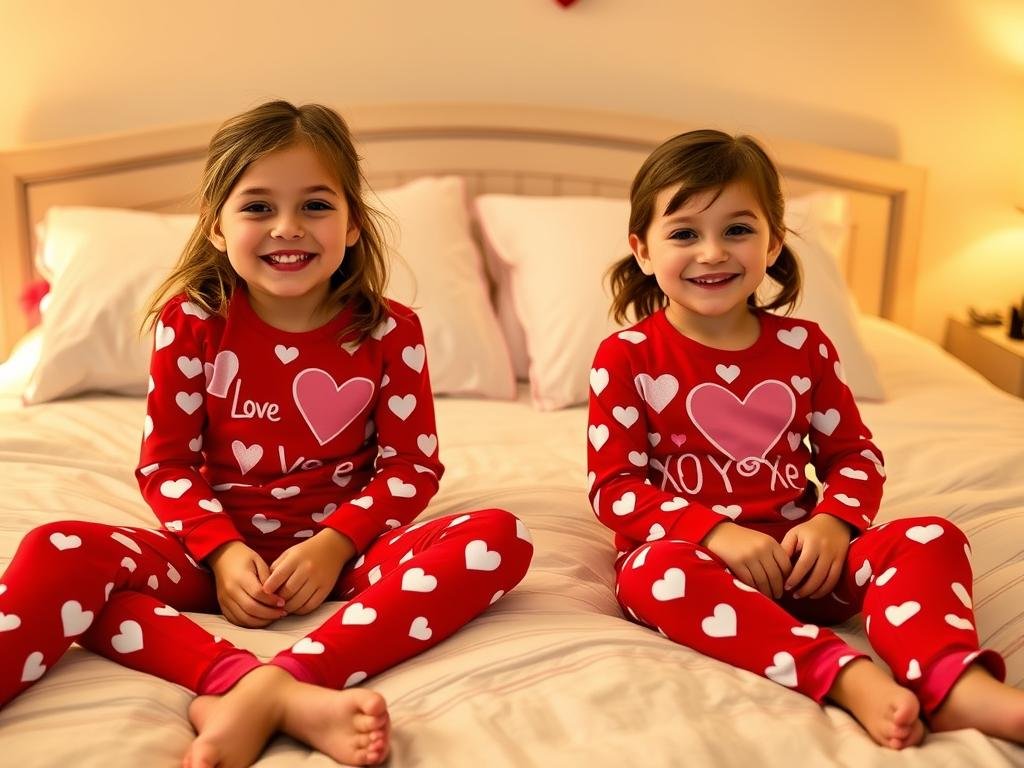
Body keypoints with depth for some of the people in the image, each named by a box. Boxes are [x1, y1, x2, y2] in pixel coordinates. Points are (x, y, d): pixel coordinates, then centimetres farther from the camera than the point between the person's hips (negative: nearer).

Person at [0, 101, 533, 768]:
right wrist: (223, 552, -17)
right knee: (55, 556, -25)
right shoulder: (191, 322, -3)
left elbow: (413, 464, -1)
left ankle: (259, 696, -39)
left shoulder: (389, 331, -4)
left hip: (342, 546, 0)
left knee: (501, 538, -26)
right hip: (223, 549, 1)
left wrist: (334, 544, -17)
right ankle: (291, 699, -45)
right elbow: (166, 463, 0)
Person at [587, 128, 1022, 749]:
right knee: (654, 571, -36)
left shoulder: (804, 347, 6)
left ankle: (956, 686, -38)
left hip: (799, 559, 4)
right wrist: (716, 532, -23)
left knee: (931, 538, -15)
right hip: (691, 555, -3)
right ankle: (849, 677, -42)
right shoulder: (626, 357, -4)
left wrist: (833, 521, -12)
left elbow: (854, 453, 11)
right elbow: (614, 486, -8)